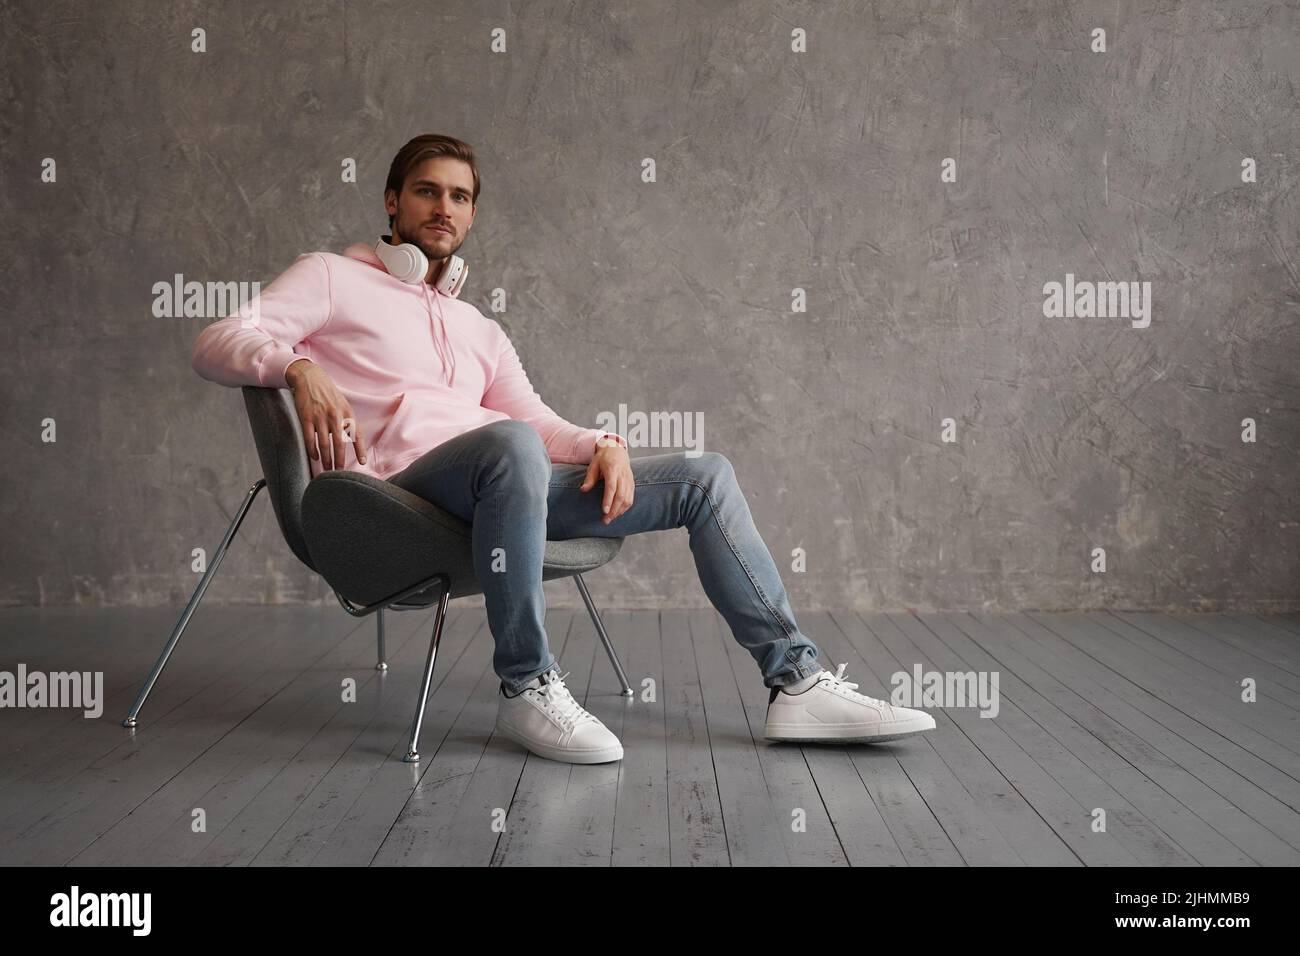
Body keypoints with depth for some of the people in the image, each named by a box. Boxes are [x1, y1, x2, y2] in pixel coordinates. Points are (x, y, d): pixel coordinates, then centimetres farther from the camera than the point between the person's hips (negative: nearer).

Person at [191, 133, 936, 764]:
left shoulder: (479, 328, 30)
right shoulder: (332, 277, 13)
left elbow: (538, 419, 20)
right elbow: (218, 342, 0)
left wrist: (603, 444, -3)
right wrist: (298, 366, -22)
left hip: (501, 486, 7)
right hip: (407, 487, -6)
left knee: (706, 475, 0)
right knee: (511, 446, -41)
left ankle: (797, 682, -4)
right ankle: (529, 688, -27)